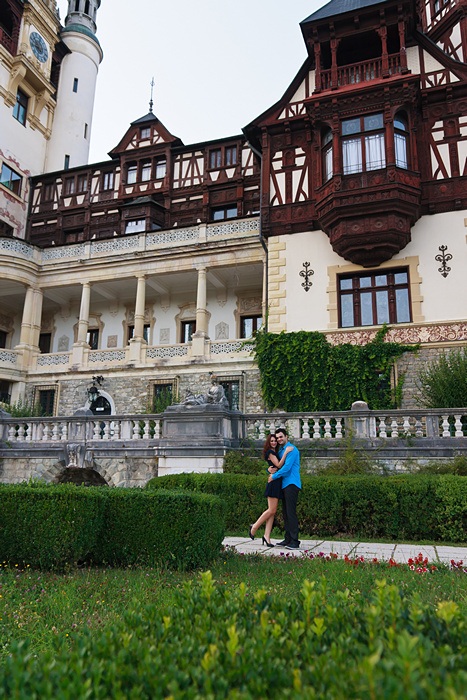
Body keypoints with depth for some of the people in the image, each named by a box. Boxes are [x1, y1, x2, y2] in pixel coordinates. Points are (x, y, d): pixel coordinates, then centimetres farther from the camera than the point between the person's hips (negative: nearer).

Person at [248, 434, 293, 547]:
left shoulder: (274, 452, 22)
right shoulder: (270, 452, -6)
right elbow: (279, 465, -14)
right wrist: (286, 452, -18)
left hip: (277, 483, 9)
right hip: (273, 482, -9)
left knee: (273, 511, 5)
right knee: (271, 510, -9)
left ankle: (267, 536, 5)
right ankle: (254, 527, 5)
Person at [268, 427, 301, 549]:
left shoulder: (291, 449, -9)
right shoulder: (280, 451, 18)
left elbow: (287, 467, -17)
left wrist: (274, 476, -9)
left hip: (291, 484, -9)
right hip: (284, 484, 9)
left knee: (291, 513, -10)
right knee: (285, 513, 11)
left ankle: (294, 541, -8)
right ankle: (288, 539, 18)